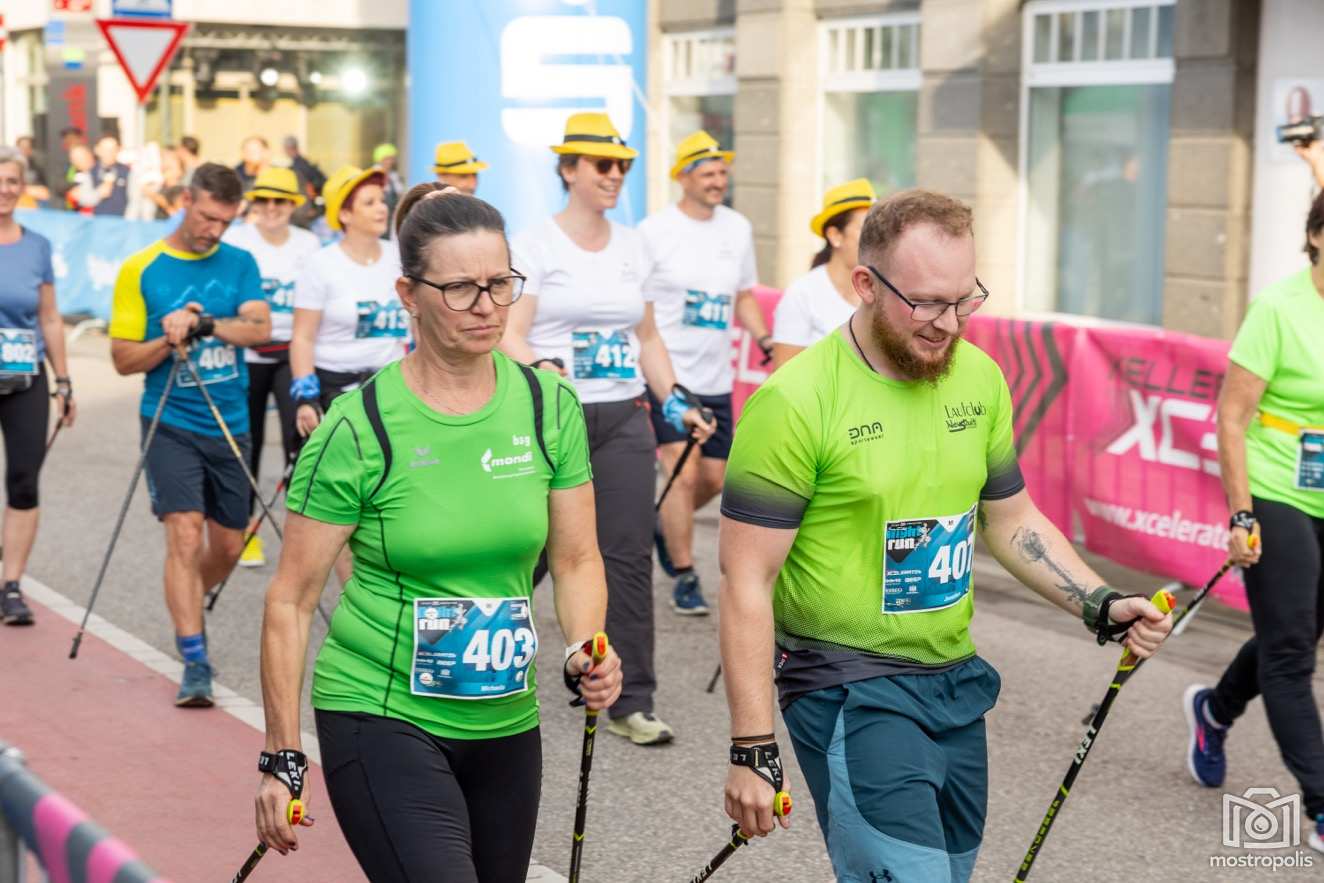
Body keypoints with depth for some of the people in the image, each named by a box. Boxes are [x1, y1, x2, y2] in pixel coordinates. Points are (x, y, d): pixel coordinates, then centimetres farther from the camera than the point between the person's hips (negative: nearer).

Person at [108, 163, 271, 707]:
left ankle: (187, 611, 41)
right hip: (171, 425, -4)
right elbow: (123, 358, -3)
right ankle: (195, 662, -14)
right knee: (185, 535, -17)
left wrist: (202, 323, -25)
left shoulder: (239, 264, 5)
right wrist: (170, 339, -19)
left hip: (230, 425, 4)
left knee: (227, 546, 12)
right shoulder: (141, 270, -4)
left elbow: (260, 328, -11)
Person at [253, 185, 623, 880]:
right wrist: (282, 758, -8)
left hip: (506, 724, 5)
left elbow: (576, 559, 7)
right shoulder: (360, 426, -12)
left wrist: (585, 650, -13)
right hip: (381, 719, -5)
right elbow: (291, 598, -7)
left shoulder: (549, 406, -1)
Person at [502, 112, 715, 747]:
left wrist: (674, 403, 7)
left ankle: (631, 703, 1)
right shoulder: (535, 244, -3)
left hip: (623, 417, 4)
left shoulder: (631, 246, 13)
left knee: (629, 556, -2)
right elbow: (510, 336, -10)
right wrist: (542, 368, -30)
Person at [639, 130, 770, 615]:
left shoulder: (737, 229, 10)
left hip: (716, 378, 6)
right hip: (666, 374, -6)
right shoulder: (654, 231, -7)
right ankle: (684, 579, 1)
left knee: (714, 477, 9)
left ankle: (662, 523, 39)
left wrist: (765, 339, 4)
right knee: (684, 470, -12)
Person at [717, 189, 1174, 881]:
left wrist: (1102, 608, 2)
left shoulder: (980, 380, 5)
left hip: (957, 684, 7)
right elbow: (747, 584, -14)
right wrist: (752, 752, -15)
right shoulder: (795, 401, -15)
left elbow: (1011, 520, 18)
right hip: (850, 691, -6)